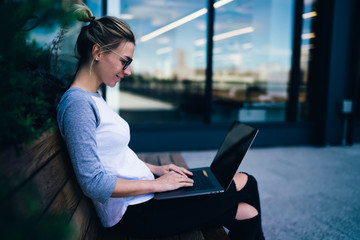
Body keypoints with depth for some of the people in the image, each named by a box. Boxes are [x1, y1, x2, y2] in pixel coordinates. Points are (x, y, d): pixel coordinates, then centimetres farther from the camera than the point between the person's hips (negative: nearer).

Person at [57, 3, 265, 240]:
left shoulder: (93, 98, 11)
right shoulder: (77, 103, -19)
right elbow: (94, 183, -23)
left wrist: (155, 169, 7)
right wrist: (156, 184, -17)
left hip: (142, 195, 9)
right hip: (133, 213, -9)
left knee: (247, 214, 3)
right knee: (247, 184, -1)